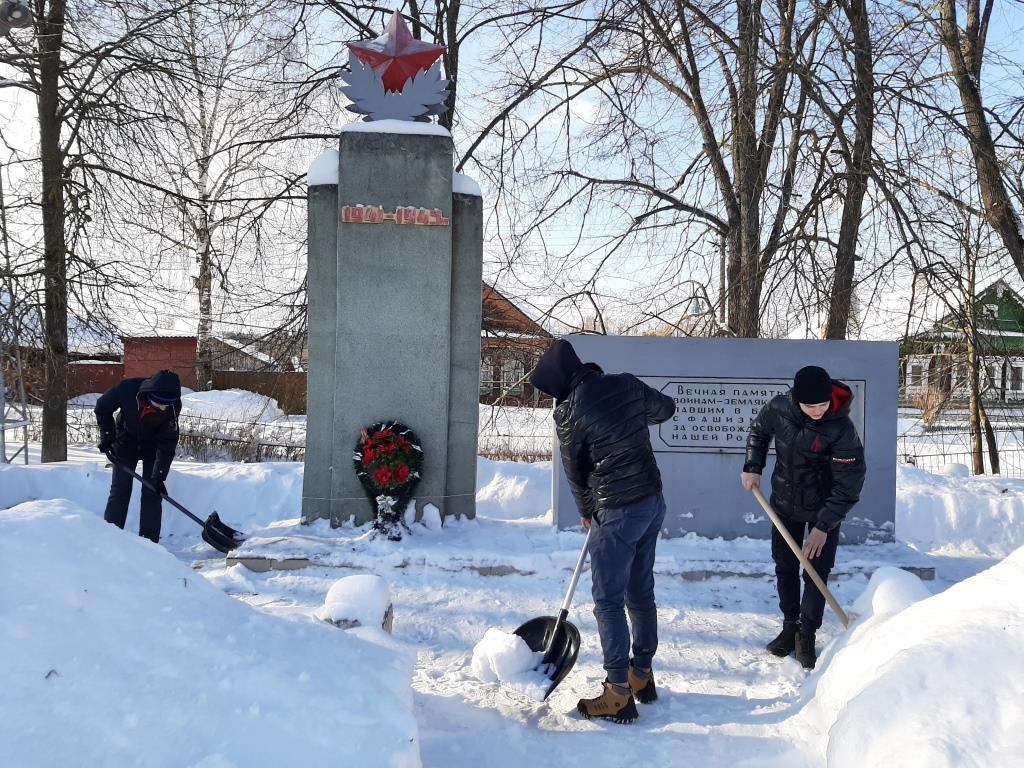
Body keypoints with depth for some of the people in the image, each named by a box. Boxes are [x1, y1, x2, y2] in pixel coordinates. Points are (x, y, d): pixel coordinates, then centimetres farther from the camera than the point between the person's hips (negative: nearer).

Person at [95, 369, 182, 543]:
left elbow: (168, 444, -25)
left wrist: (159, 477, -27)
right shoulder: (126, 389, -34)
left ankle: (149, 541, 2)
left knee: (151, 493, -4)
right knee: (119, 492, -1)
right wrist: (106, 437, -12)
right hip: (125, 442, 0)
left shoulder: (173, 406, -32)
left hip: (153, 446, 0)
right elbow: (102, 408, -11)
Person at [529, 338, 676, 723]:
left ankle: (618, 696, 8)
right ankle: (642, 676, 30)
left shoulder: (568, 411, -14)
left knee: (609, 602, 3)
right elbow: (665, 408, 20)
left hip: (617, 513, -7)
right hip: (654, 502, 7)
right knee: (641, 594, 18)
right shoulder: (627, 383, 2)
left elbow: (575, 469, 0)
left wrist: (586, 510, 16)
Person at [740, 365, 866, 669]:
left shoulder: (842, 430, -29)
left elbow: (848, 486, -23)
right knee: (785, 567, 12)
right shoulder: (779, 407, -18)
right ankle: (789, 626, 28)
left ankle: (806, 635, 14)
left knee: (817, 572, -1)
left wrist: (823, 527, -24)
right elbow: (758, 431, 7)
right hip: (785, 501, 4)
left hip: (824, 508, -4)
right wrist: (752, 467, -3)